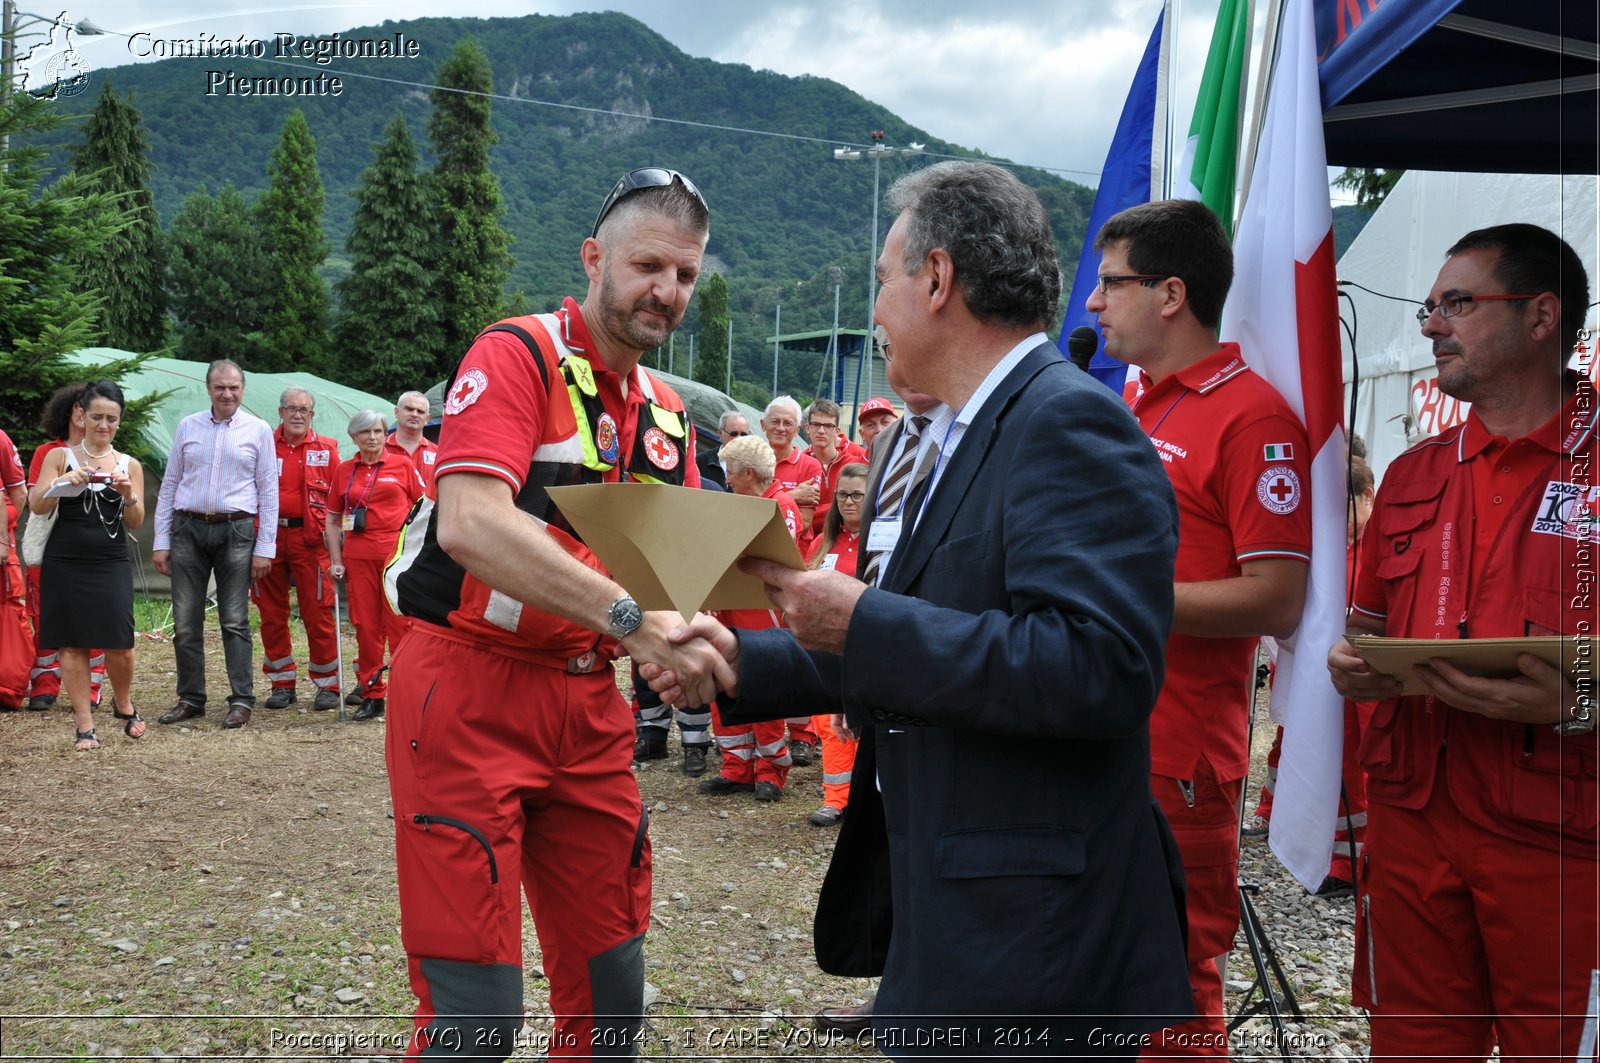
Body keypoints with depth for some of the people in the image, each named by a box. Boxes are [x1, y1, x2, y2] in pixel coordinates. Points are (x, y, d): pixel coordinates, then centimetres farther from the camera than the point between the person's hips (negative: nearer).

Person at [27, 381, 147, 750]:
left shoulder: (130, 465, 9)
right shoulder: (60, 457, 5)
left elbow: (135, 522, 5)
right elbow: (36, 506, -3)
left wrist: (128, 494, -15)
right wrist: (63, 481, -20)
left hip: (112, 564, 1)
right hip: (65, 563, 0)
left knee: (119, 644, -5)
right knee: (72, 644, 1)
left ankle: (124, 707, 22)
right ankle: (85, 726, 9)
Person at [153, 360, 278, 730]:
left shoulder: (258, 430, 4)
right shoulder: (187, 427, 10)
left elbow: (268, 491, 3)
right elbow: (169, 485, 12)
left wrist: (264, 547, -2)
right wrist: (160, 541, 6)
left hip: (235, 531, -2)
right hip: (188, 529, 3)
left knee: (235, 622, -2)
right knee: (185, 622, 3)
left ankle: (241, 700, 3)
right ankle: (190, 699, 13)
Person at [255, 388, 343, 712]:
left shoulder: (326, 449, 6)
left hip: (310, 539, -2)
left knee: (318, 613, -2)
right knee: (271, 613, 7)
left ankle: (328, 685, 7)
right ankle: (282, 683, 18)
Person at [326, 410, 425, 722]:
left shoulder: (402, 464, 4)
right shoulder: (344, 470, 11)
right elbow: (332, 519, 15)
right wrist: (336, 561, 8)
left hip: (397, 554, -3)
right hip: (358, 557, 3)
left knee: (399, 625, -3)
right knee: (365, 627, 5)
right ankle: (372, 696, 14)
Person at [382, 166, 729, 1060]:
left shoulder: (668, 414, 13)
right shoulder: (518, 355, -9)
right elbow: (470, 524, -25)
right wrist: (630, 620, -33)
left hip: (588, 702, 7)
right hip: (471, 692, -7)